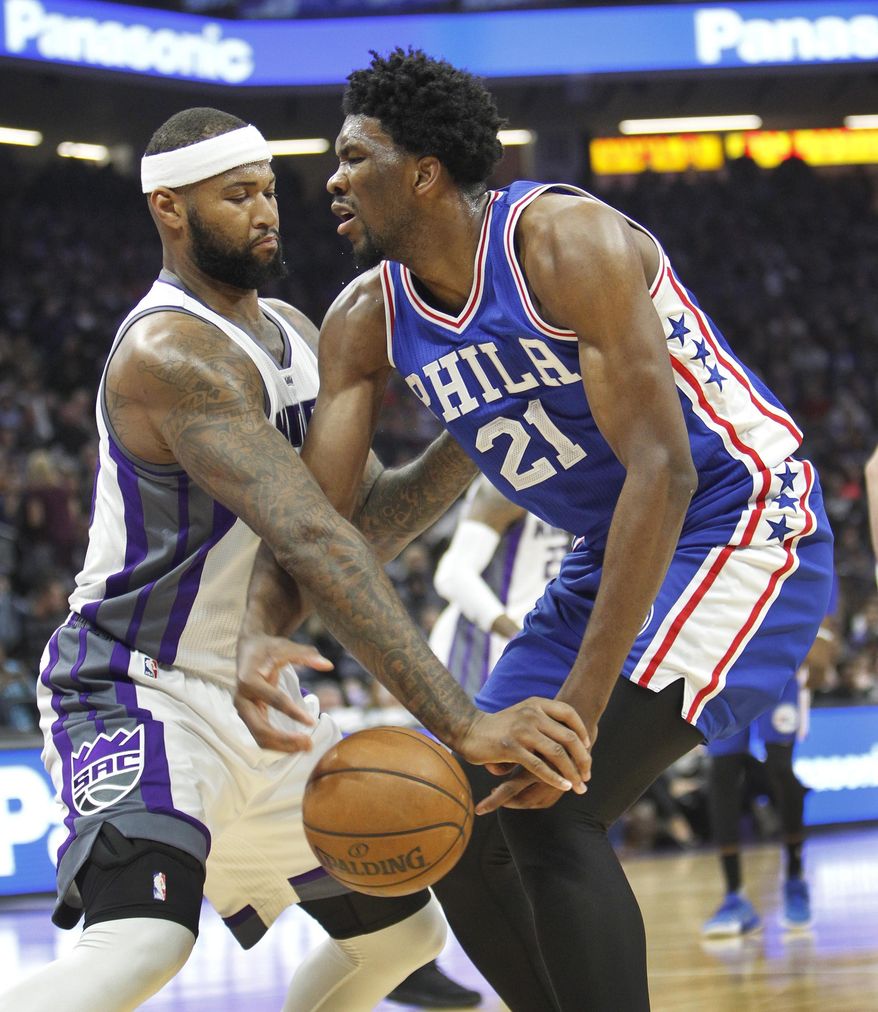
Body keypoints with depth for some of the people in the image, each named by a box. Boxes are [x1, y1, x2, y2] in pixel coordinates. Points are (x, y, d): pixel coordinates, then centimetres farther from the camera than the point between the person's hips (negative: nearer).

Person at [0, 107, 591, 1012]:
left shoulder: (289, 333, 8)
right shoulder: (172, 351, -23)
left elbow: (364, 521, 15)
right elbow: (310, 542, -33)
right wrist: (459, 722, -40)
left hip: (253, 700, 10)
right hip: (138, 694, -10)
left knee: (402, 931, 16)